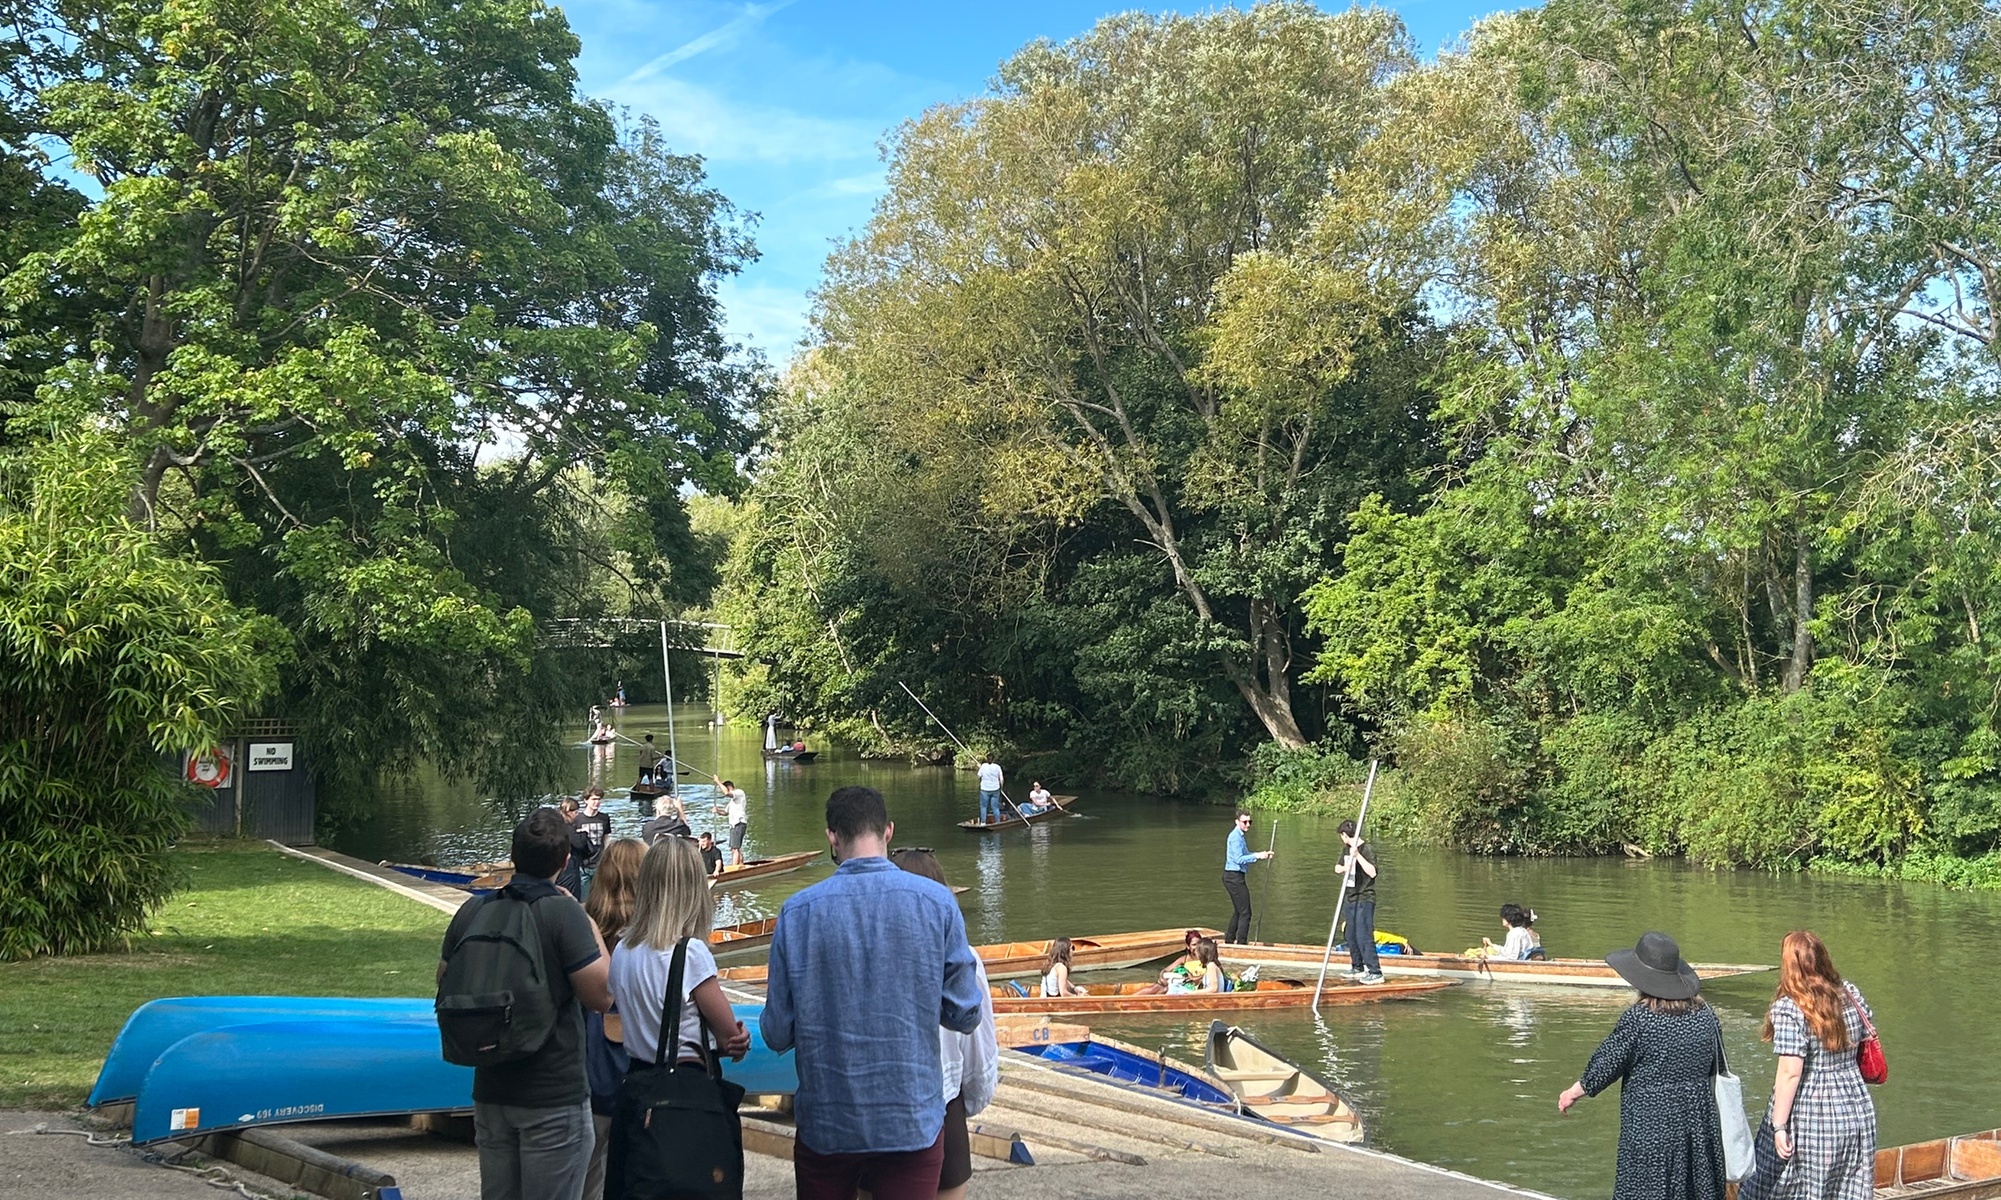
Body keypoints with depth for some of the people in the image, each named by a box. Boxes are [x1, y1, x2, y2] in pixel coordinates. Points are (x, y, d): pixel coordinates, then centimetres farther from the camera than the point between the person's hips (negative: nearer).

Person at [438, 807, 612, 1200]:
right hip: (554, 1097, -6)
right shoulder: (563, 913, -17)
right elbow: (602, 996, -15)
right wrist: (592, 929, -4)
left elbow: (444, 983, 16)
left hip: (490, 1092, 6)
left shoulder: (472, 913, 2)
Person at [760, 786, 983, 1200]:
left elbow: (777, 1035, -5)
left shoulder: (797, 911, -8)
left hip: (826, 1124, 1)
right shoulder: (937, 903, -8)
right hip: (912, 1123, 0)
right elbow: (964, 1015, -3)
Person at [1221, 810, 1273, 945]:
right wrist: (1257, 856, -26)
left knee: (1238, 911, 19)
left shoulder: (1240, 836, 16)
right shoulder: (1236, 837, -16)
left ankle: (1229, 941, 26)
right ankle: (1241, 944, -6)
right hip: (1235, 877, -11)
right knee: (1245, 913, -8)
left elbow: (1245, 856, 25)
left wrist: (1262, 855, 15)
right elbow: (1239, 859, -24)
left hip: (1233, 877, 11)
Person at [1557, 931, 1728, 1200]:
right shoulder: (1706, 1015, 0)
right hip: (1699, 1126, 5)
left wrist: (1573, 1093, 9)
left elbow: (1605, 1066, -8)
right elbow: (1716, 1068, 12)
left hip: (1649, 1129, -5)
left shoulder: (1636, 1019, -15)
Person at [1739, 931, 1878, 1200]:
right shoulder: (1851, 996, 3)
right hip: (1855, 1112, 6)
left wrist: (1779, 1125, -15)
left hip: (1808, 1117, -6)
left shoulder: (1788, 1009, -16)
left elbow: (1790, 1073, -19)